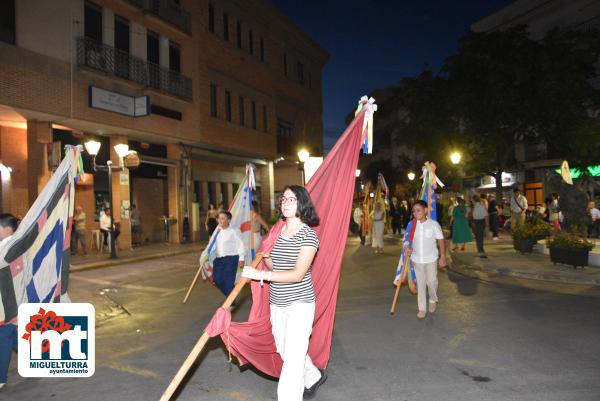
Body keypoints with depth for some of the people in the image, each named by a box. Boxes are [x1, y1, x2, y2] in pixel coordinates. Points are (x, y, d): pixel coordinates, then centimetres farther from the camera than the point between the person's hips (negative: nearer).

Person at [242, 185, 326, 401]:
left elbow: (298, 274, -22)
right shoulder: (277, 233, 7)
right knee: (285, 351, 20)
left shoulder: (308, 235, -14)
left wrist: (261, 275, -26)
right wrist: (266, 257, -3)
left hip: (300, 304, -7)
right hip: (277, 304, 7)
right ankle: (314, 377, 46)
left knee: (293, 356, -6)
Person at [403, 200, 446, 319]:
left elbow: (441, 241, -4)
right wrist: (406, 248, -15)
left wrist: (443, 257, -3)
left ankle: (433, 300, 37)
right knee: (420, 284, 9)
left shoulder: (433, 224, -11)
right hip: (417, 260, 2)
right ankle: (422, 308, 20)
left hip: (431, 259, -2)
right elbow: (407, 240, 6)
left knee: (431, 281, 7)